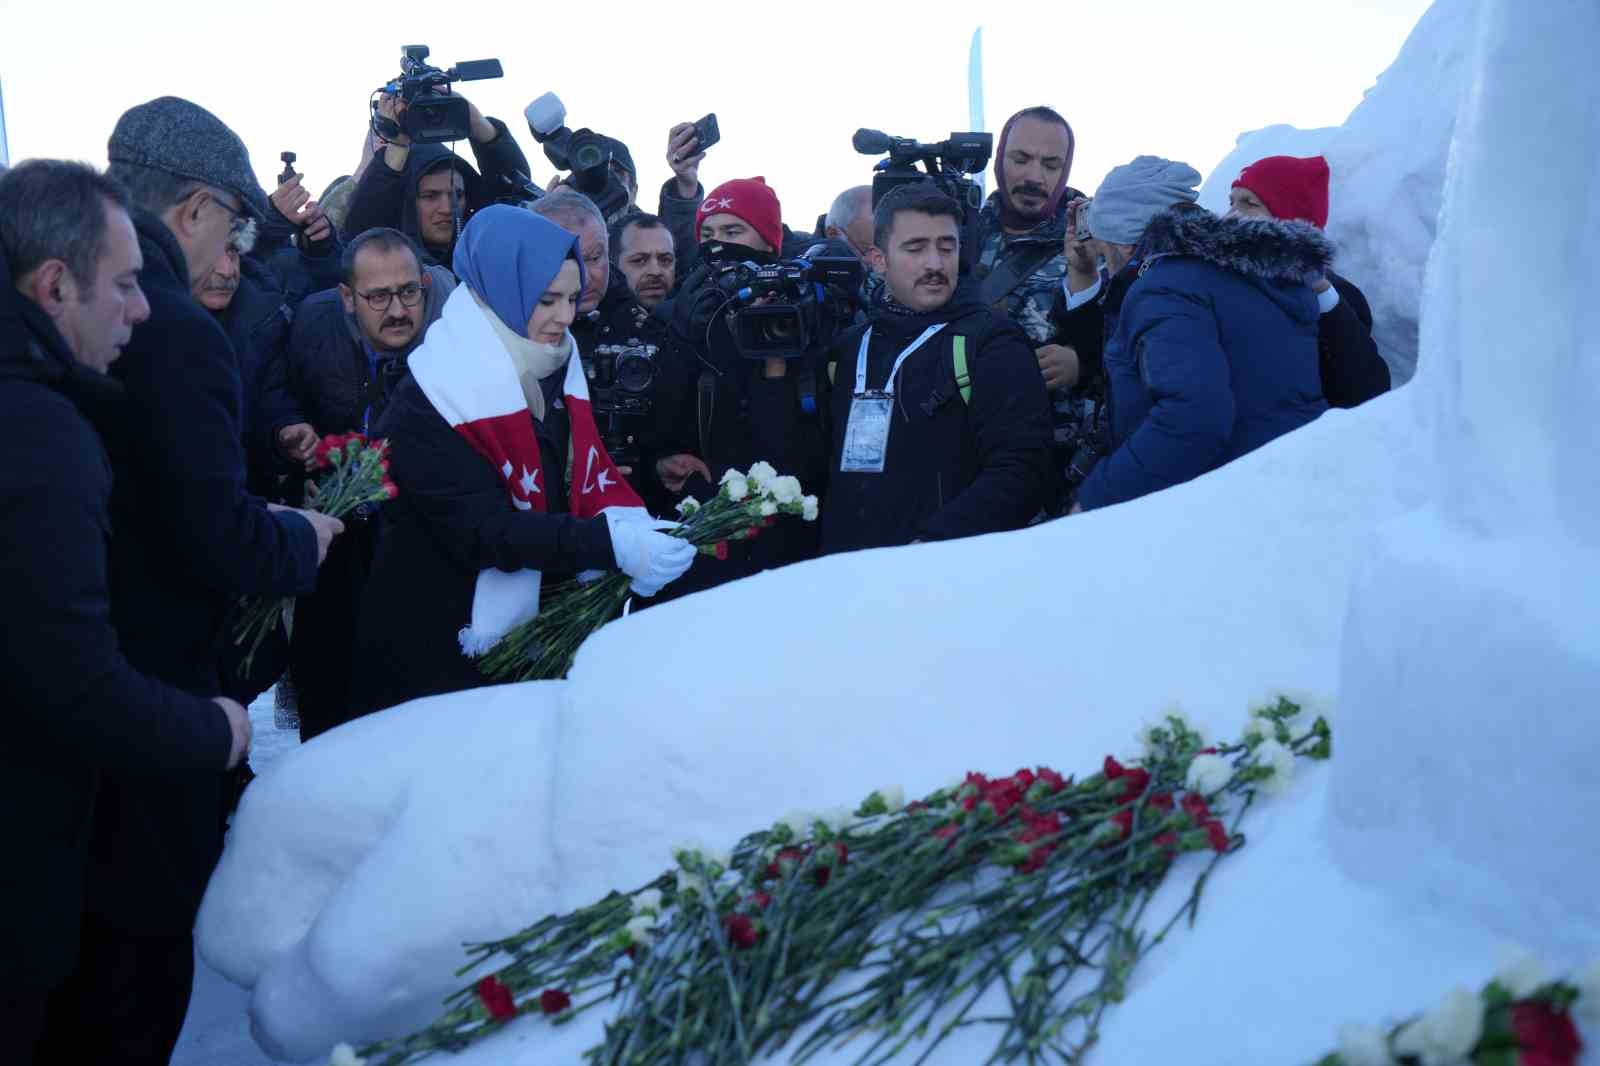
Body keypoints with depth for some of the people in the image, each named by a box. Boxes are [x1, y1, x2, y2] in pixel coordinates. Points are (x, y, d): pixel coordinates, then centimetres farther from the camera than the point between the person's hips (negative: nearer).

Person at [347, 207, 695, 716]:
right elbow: (481, 530, -25)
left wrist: (633, 524, -22)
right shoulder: (430, 402, -17)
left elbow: (589, 478, 1)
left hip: (536, 630, 6)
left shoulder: (556, 374, 5)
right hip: (439, 642, -6)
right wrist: (611, 543, -34)